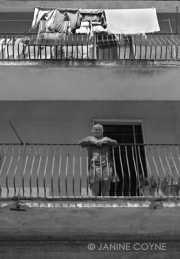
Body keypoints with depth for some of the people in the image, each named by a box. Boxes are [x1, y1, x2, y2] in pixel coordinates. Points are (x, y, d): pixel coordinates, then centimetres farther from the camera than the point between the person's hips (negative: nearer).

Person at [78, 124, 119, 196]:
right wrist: (94, 141, -11)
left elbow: (115, 143, 5)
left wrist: (103, 141, -9)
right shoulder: (90, 139, 19)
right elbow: (81, 143, 0)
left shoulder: (106, 139, 23)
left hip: (106, 165, 1)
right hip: (94, 165, -1)